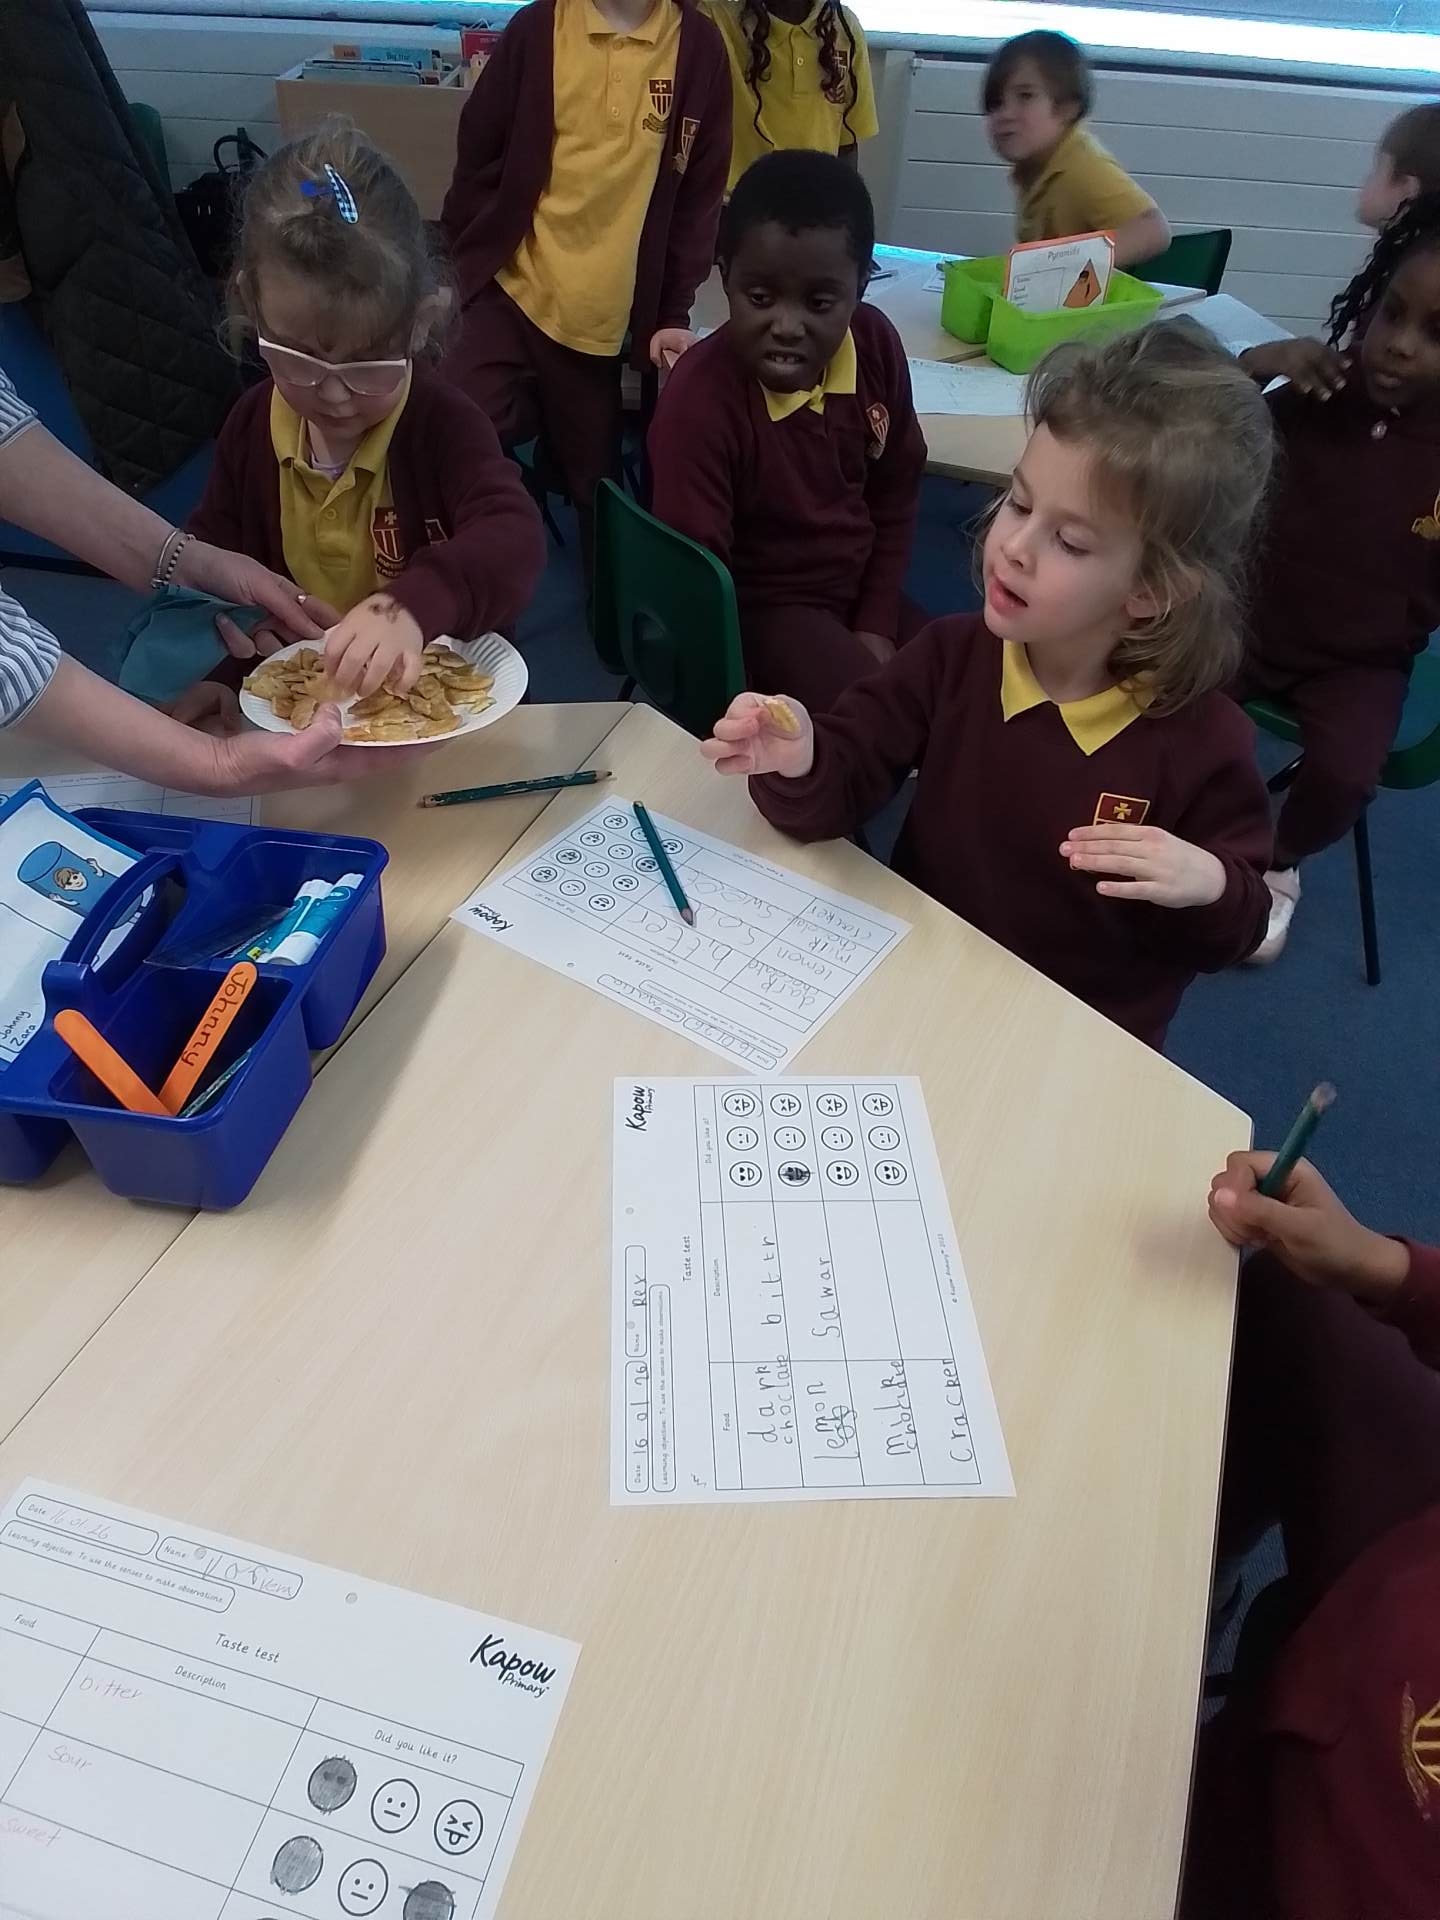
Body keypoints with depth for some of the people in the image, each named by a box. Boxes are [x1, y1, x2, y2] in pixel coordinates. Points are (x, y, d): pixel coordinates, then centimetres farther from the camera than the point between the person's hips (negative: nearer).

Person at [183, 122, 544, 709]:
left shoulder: (444, 426, -12)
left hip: (438, 689, -3)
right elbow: (210, 549, 14)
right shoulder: (252, 425, 1)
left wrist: (416, 605, -45)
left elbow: (514, 539, -28)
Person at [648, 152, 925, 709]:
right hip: (758, 608, -6)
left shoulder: (876, 343, -9)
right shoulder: (699, 402, -27)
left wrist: (876, 625, -1)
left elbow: (896, 494, 4)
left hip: (857, 590, 6)